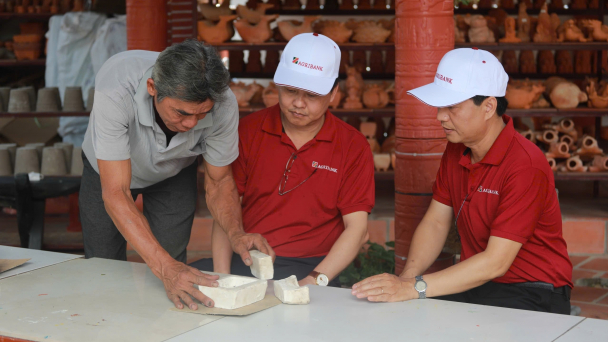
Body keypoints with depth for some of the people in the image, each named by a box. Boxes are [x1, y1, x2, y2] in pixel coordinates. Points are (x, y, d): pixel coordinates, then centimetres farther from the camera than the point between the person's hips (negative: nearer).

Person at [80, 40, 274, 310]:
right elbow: (115, 193, -44)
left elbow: (218, 181, -18)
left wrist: (236, 233, -38)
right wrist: (165, 267, -54)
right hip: (108, 170, -1)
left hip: (173, 175, 1)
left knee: (174, 277, -8)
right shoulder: (115, 89, -45)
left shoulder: (222, 104, -35)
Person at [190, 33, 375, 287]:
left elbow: (357, 228, -4)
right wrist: (221, 275, -12)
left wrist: (317, 280, -19)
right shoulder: (248, 130, 6)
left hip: (309, 267, -3)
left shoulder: (352, 147, 1)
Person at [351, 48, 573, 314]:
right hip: (476, 281, 6)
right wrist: (406, 278, -11)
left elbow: (496, 261, -26)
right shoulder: (456, 149, 4)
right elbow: (436, 222, 7)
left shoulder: (526, 166, -22)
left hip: (531, 293, -6)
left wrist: (414, 287, -29)